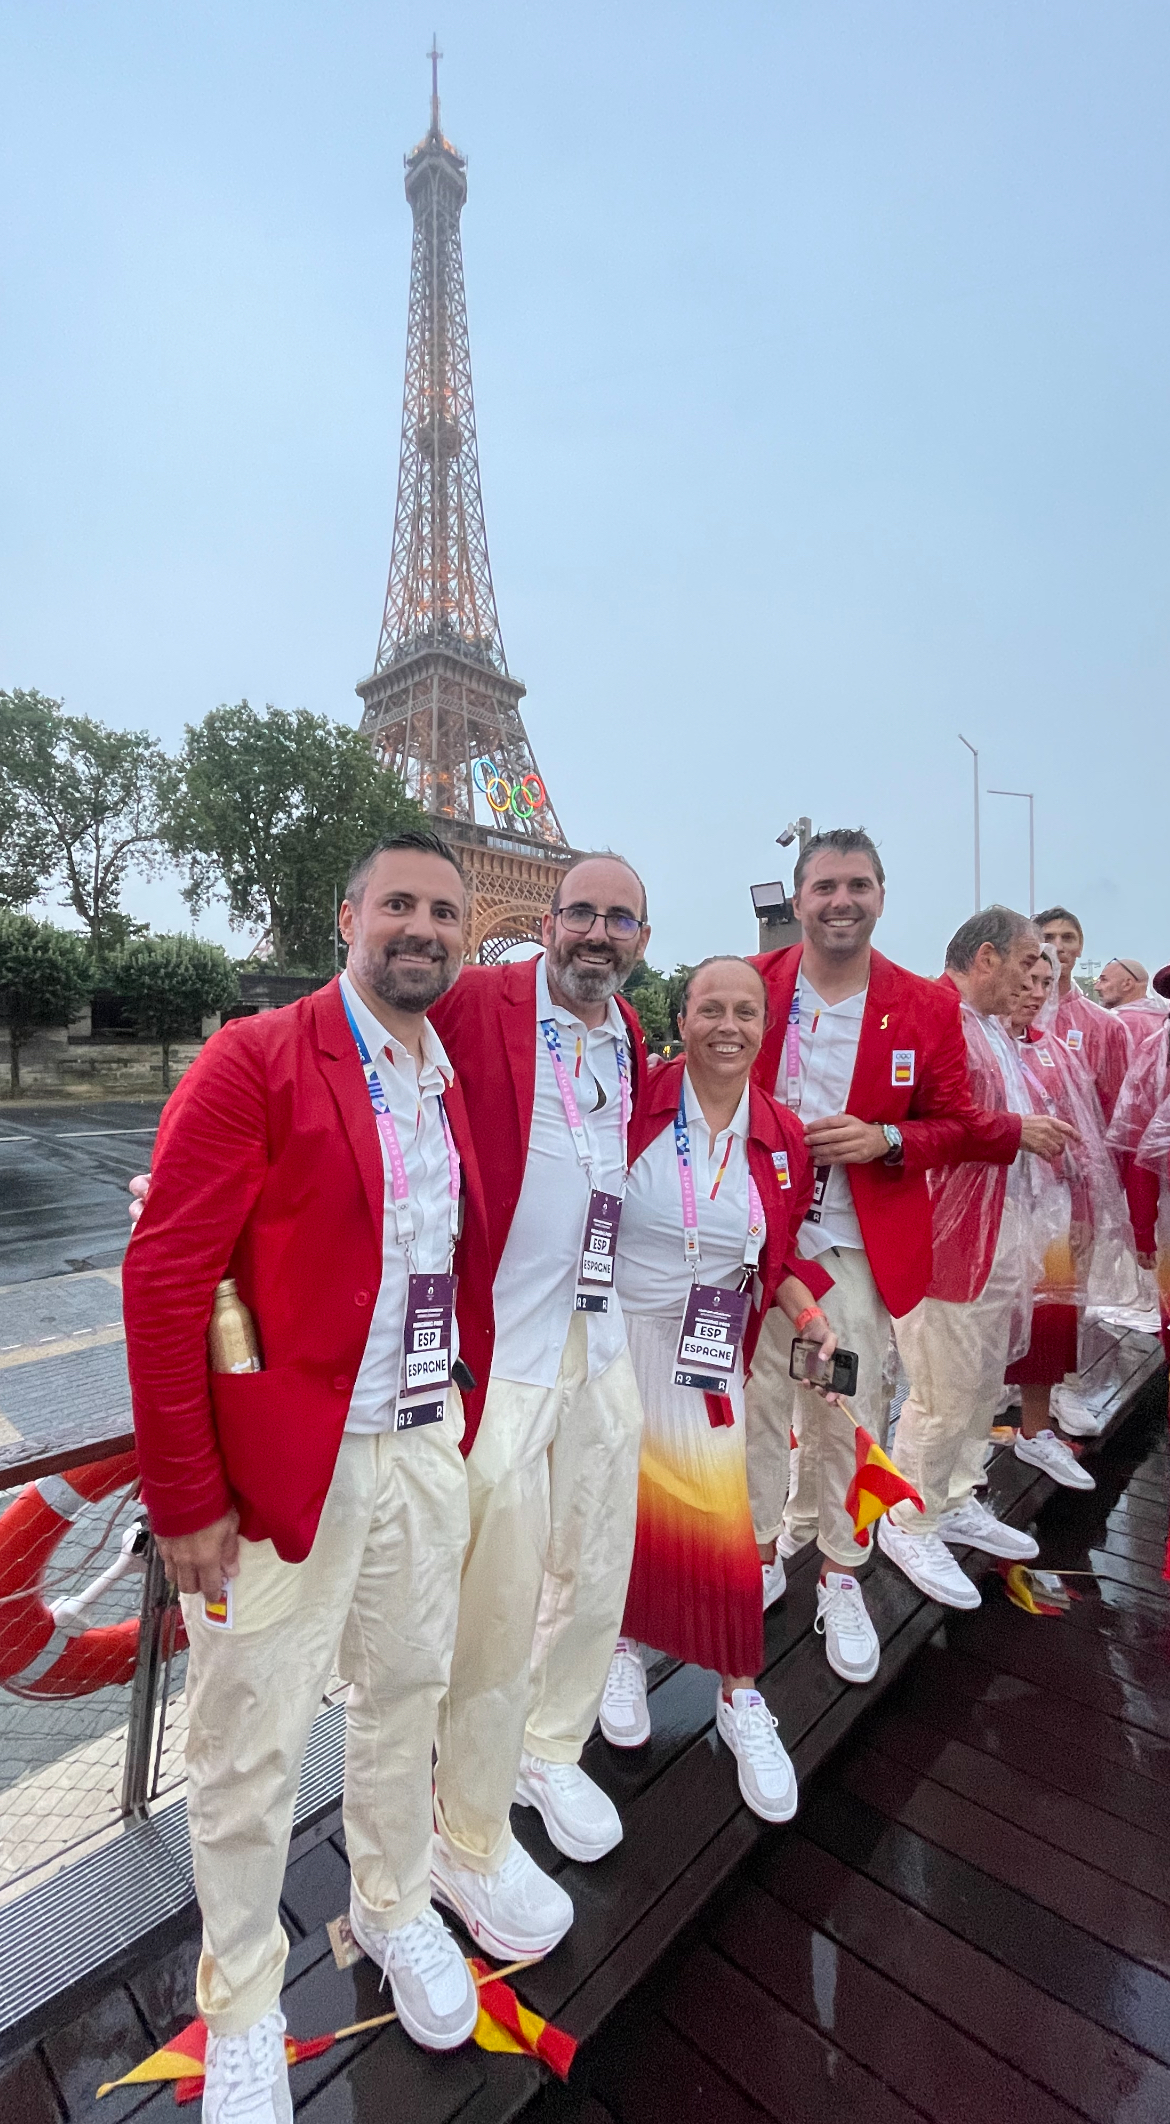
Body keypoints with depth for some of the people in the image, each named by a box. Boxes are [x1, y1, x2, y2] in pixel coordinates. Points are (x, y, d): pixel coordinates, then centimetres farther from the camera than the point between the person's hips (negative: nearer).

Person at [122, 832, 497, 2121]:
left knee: (407, 1693, 22)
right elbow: (163, 1280, -14)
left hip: (428, 1448, 6)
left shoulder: (460, 1082, 7)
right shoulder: (254, 1061, -12)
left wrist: (474, 1417, 9)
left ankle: (394, 1906, 50)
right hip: (283, 1462, -5)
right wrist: (185, 1497, -13)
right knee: (251, 1747, 13)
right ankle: (241, 2004, 41)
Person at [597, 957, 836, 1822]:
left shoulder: (783, 1140, -2)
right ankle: (624, 1646, 44)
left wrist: (810, 1316, -6)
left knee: (718, 1521, 4)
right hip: (608, 1346, -1)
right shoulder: (633, 1103, -15)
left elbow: (774, 1259, 9)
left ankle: (741, 1696, 32)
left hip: (703, 1362, 2)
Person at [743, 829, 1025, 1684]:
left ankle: (841, 1576, 34)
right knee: (755, 1405, 10)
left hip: (857, 1249, 0)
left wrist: (886, 1140, -14)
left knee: (847, 1415, 10)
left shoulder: (927, 1006, -1)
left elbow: (957, 1124, 5)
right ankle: (758, 1552, 34)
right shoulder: (752, 985, -2)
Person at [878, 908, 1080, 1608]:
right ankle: (910, 1524, 19)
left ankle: (956, 1502, 36)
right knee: (944, 1399, 0)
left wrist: (1043, 1140, 12)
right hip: (951, 1241, -10)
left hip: (1004, 1237, 10)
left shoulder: (997, 1032, 19)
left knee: (983, 1385, 19)